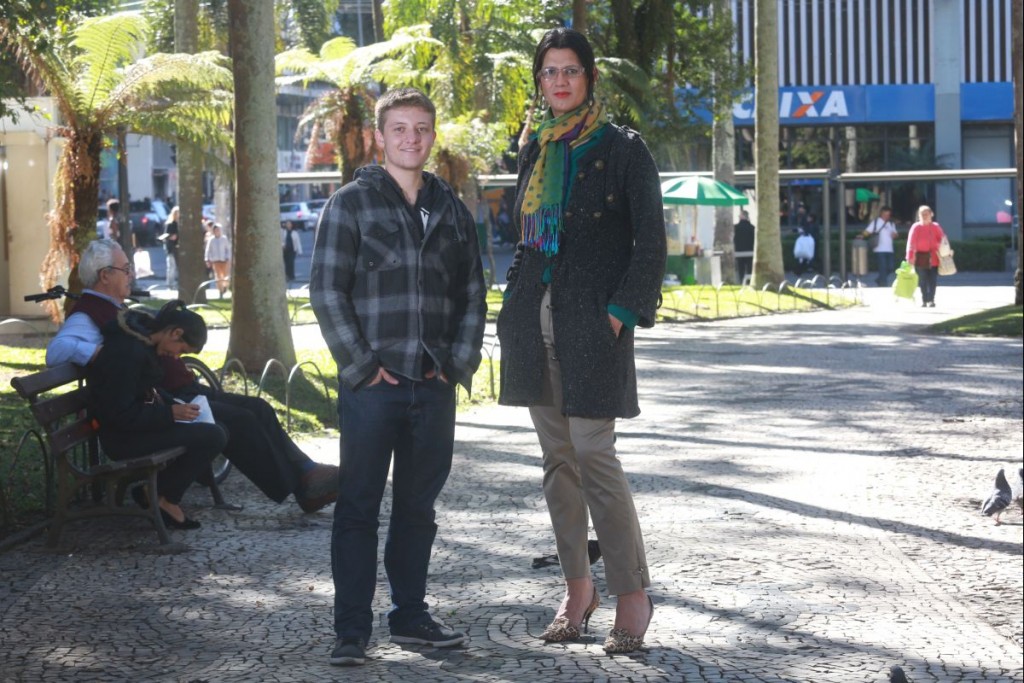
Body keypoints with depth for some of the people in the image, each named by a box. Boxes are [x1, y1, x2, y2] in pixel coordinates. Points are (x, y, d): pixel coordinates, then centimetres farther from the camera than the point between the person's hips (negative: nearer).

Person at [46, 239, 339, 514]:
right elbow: (57, 350, -29)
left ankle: (305, 473, -1)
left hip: (183, 392, 11)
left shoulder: (114, 309, 22)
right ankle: (302, 489, -13)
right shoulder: (86, 316, -11)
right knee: (240, 421, -20)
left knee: (258, 409, 2)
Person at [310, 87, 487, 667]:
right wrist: (362, 366, -11)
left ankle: (411, 616, 22)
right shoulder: (352, 203, -1)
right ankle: (352, 630, 3)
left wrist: (459, 363, 4)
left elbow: (473, 294, 16)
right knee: (358, 507, -1)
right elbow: (326, 290, -6)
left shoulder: (452, 210, 12)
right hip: (372, 383, -4)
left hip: (434, 384, 4)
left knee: (419, 506, 12)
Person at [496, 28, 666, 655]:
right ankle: (578, 587, 18)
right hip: (536, 321, 6)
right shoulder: (536, 152, 15)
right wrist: (516, 308, 11)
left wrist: (622, 312, -14)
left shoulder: (623, 149, -2)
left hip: (592, 321, -6)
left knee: (594, 457, -10)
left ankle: (633, 595, -1)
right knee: (558, 458, 9)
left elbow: (651, 240, -6)